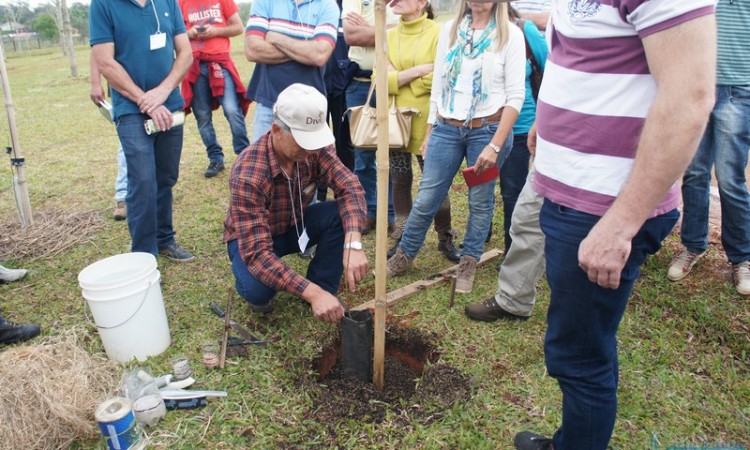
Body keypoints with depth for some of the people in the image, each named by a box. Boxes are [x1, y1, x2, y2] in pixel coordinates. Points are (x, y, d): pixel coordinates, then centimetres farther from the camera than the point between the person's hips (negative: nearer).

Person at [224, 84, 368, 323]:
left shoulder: (315, 149, -22)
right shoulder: (248, 175, -37)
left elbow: (349, 187, -28)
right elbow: (257, 252, -41)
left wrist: (353, 245, -45)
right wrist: (312, 293, -49)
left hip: (294, 225, 5)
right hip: (251, 238, -4)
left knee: (341, 214, -24)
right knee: (258, 290, -35)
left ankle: (324, 288, -4)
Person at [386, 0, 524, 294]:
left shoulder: (510, 35, -3)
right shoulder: (450, 30, 8)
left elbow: (515, 96, -7)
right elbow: (437, 85, 11)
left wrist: (495, 146, -13)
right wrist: (430, 131, 10)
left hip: (487, 129, -2)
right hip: (446, 128, 3)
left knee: (480, 202, 8)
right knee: (426, 199, 4)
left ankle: (468, 264, 25)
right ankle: (404, 256, 22)